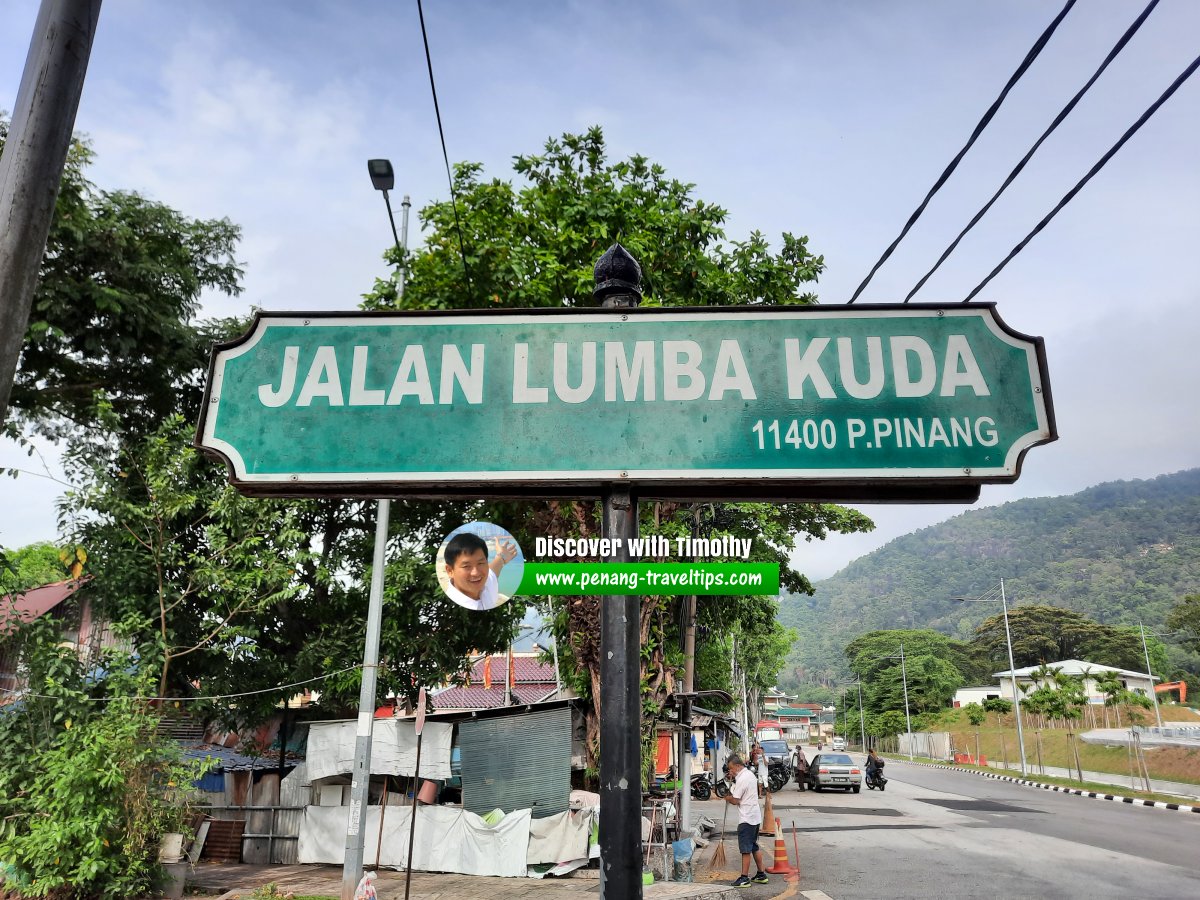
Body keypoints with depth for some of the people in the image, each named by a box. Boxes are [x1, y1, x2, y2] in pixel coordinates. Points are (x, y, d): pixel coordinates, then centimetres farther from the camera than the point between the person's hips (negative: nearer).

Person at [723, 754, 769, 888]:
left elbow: (735, 800, -18)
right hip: (755, 817, 10)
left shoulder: (742, 779, -19)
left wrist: (727, 798, 3)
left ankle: (744, 878, -1)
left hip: (746, 818, -10)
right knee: (754, 847, 17)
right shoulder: (750, 774, 12)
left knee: (745, 849, -4)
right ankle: (761, 875, 22)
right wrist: (734, 778, 8)